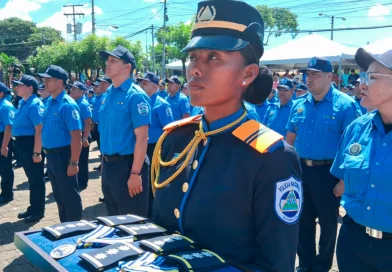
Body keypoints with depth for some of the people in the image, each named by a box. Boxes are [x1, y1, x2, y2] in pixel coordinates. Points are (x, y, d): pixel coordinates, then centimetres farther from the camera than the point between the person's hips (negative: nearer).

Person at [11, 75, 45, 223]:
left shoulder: (34, 104, -19)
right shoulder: (23, 103, 11)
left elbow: (39, 130, -24)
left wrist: (37, 152, -26)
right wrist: (18, 143, 21)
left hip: (31, 144, -10)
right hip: (22, 144, 10)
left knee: (36, 178, 2)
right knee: (31, 178, 19)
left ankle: (38, 211, 14)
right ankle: (33, 207, 31)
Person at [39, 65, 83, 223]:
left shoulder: (67, 105, -18)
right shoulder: (49, 102, 8)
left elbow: (76, 136, -22)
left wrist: (74, 163, -24)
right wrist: (46, 153, 17)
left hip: (62, 155, -9)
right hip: (51, 155, 9)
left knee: (70, 197, 3)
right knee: (59, 196, 19)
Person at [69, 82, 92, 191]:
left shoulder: (83, 104, -16)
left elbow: (88, 123, -21)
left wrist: (85, 138, -23)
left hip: (81, 136, -8)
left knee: (82, 160, 2)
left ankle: (82, 183, 12)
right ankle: (76, 181, 27)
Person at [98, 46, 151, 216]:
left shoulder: (135, 95, -14)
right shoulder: (108, 94, 9)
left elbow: (142, 137, -18)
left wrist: (135, 173, -21)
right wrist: (105, 161, 15)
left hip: (126, 164, -8)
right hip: (107, 164, 8)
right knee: (113, 217, 21)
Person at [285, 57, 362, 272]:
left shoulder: (345, 105, -10)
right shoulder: (299, 105, 6)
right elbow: (289, 138, 12)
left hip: (327, 172, -5)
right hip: (300, 169, 5)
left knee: (328, 221, 10)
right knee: (303, 219, 16)